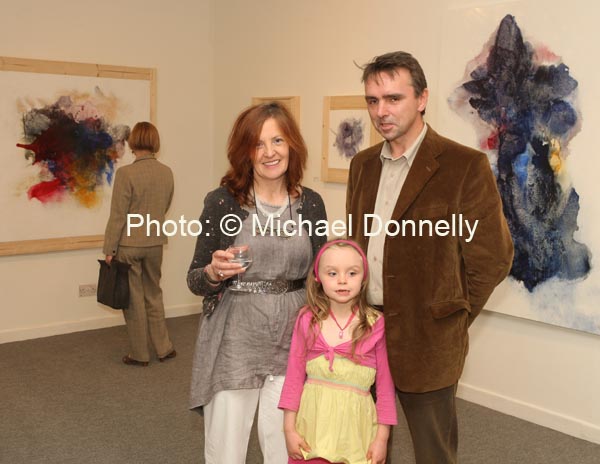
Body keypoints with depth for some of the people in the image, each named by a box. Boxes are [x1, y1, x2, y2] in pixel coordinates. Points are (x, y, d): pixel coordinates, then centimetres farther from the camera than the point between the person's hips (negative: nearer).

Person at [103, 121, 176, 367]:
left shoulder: (126, 173, -17)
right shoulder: (167, 173, -1)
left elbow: (117, 216, -14)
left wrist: (109, 250, -6)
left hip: (129, 244, -5)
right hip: (155, 244, 5)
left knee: (134, 300, 7)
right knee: (154, 295, 19)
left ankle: (140, 354, 17)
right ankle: (164, 348, 24)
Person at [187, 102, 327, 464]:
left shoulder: (311, 203, 2)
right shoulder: (222, 201, -6)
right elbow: (195, 281, -1)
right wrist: (214, 273, -22)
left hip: (292, 342, 2)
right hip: (234, 343, -2)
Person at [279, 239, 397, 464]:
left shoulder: (376, 324, -8)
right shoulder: (308, 320, -4)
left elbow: (385, 384, -3)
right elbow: (295, 375, 0)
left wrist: (382, 437, -2)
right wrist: (289, 428, 0)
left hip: (355, 427, -1)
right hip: (313, 424, 1)